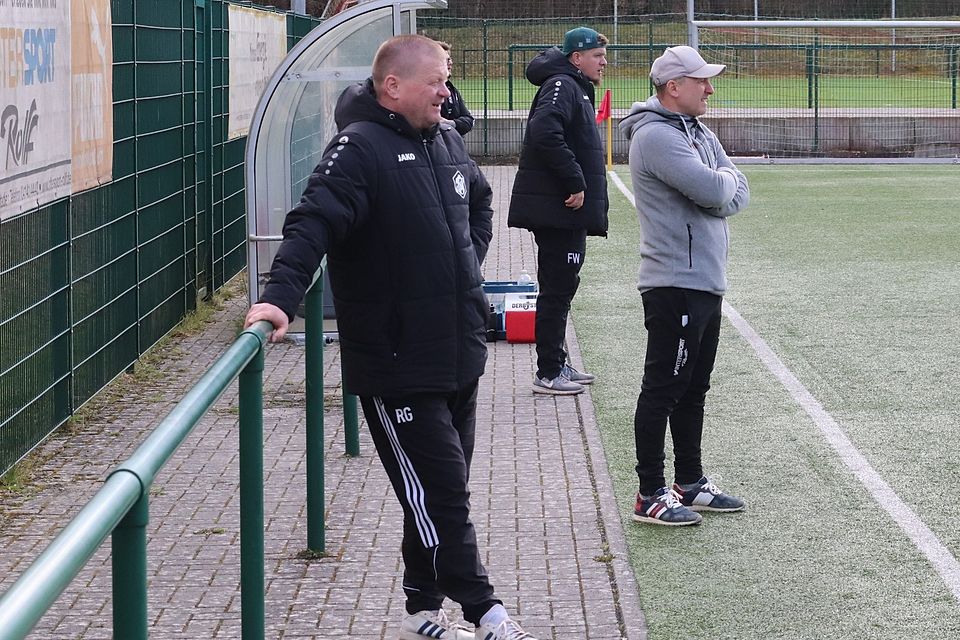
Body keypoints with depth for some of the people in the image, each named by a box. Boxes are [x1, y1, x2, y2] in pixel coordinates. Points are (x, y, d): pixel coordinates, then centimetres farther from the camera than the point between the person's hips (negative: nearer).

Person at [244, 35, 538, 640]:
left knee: (442, 490, 14)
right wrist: (281, 297, -39)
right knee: (438, 489, -5)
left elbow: (480, 201, 31)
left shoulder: (447, 141, 10)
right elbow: (314, 223, -26)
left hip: (459, 357, 8)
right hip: (398, 366, -8)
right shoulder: (360, 148, -15)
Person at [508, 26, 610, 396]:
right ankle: (548, 374, -2)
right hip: (558, 209, -10)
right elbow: (545, 134, -29)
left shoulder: (576, 89, 19)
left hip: (566, 212, 10)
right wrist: (575, 182, -24)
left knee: (560, 287, 15)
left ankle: (556, 365, 23)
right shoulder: (562, 86, -13)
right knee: (557, 289, -6)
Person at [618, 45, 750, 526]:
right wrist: (725, 177, -2)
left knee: (693, 389, 16)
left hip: (707, 283, 10)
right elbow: (713, 190, -24)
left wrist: (715, 194, -10)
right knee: (663, 389, -5)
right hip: (675, 285, -10)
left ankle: (689, 483, 26)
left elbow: (739, 195, 11)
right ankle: (650, 495, 0)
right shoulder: (655, 136, -15)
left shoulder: (700, 134, 17)